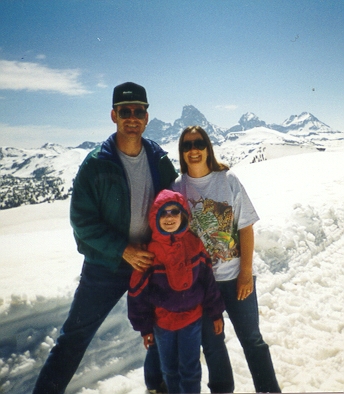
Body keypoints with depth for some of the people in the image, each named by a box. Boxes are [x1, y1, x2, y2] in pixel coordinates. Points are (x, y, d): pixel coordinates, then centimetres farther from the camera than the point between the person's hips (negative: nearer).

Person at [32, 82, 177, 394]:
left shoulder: (160, 160, -4)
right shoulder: (95, 164, -14)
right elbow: (82, 221, -14)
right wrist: (123, 250, -20)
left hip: (151, 263, 4)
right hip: (106, 265, -3)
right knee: (75, 336, 6)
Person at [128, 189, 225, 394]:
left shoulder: (194, 244, -10)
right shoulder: (149, 251, -15)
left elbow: (208, 281, -1)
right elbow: (138, 293, -8)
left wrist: (216, 313, 3)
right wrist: (144, 327, -3)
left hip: (192, 318, 0)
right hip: (162, 323, 0)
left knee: (190, 369, 12)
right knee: (170, 370, 19)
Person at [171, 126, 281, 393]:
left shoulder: (228, 180, -6)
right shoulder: (177, 187, -2)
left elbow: (246, 227, -6)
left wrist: (246, 272, -10)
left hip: (235, 276, -1)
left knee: (251, 338, 11)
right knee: (211, 341, 17)